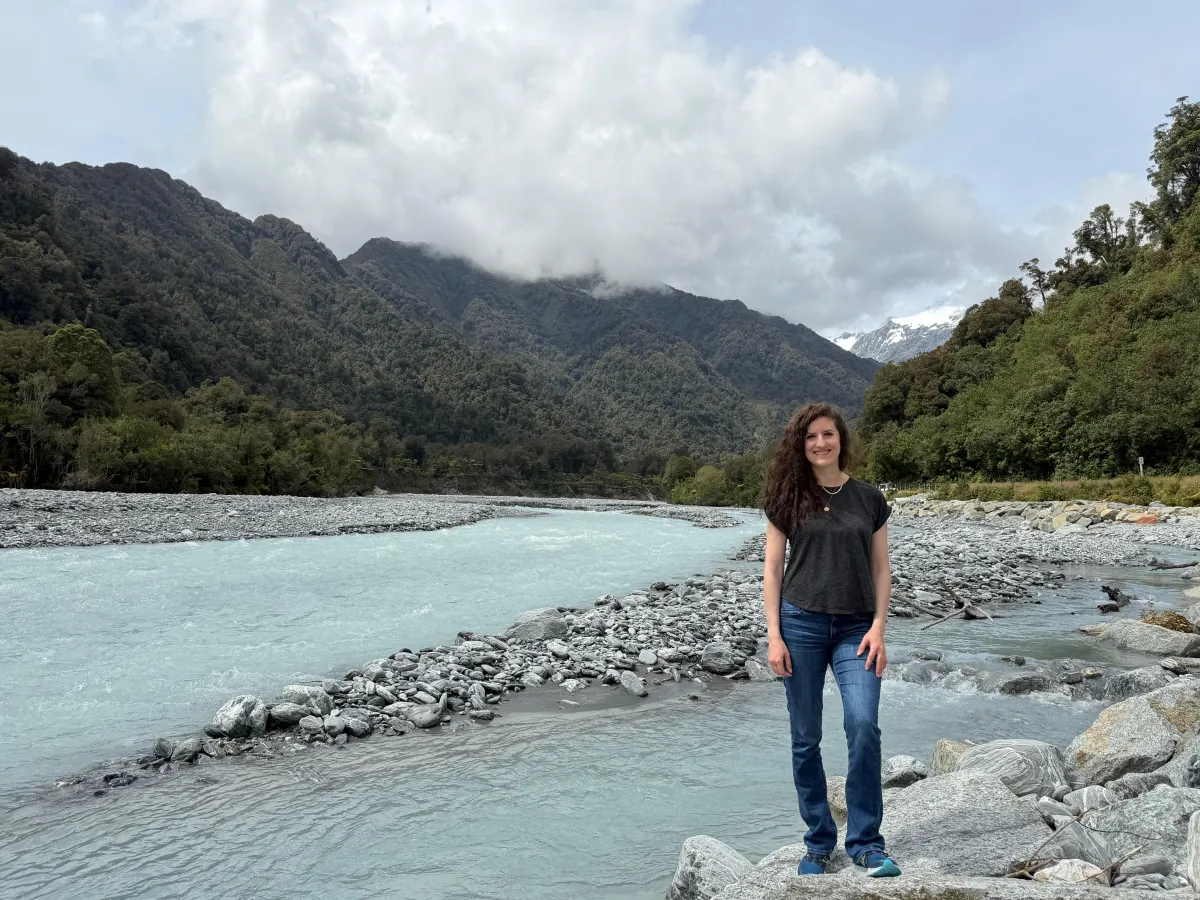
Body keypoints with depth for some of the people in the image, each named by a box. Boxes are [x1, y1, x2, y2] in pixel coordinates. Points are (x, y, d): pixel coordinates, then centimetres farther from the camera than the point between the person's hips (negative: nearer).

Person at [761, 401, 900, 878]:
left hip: (856, 628, 1)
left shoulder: (869, 499, 6)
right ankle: (818, 842, 21)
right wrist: (774, 634, -4)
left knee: (864, 725, -16)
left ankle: (866, 842, 1)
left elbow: (881, 569, 8)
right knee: (806, 739, 5)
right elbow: (772, 569, 3)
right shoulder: (787, 498, 3)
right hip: (801, 623, 0)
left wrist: (878, 627, -3)